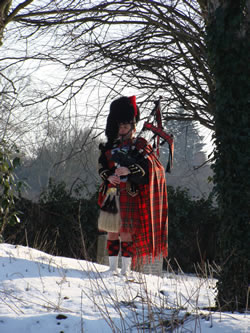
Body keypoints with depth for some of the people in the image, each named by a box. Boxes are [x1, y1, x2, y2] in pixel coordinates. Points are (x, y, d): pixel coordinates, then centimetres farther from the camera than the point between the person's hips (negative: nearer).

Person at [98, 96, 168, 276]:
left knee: (127, 230, -7)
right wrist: (109, 176, -9)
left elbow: (147, 166, -8)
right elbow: (102, 165, 12)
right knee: (112, 230, 4)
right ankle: (113, 267, 11)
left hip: (130, 193, -4)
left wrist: (128, 170, -24)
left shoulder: (141, 144, 4)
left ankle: (126, 268, -3)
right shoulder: (111, 145, 16)